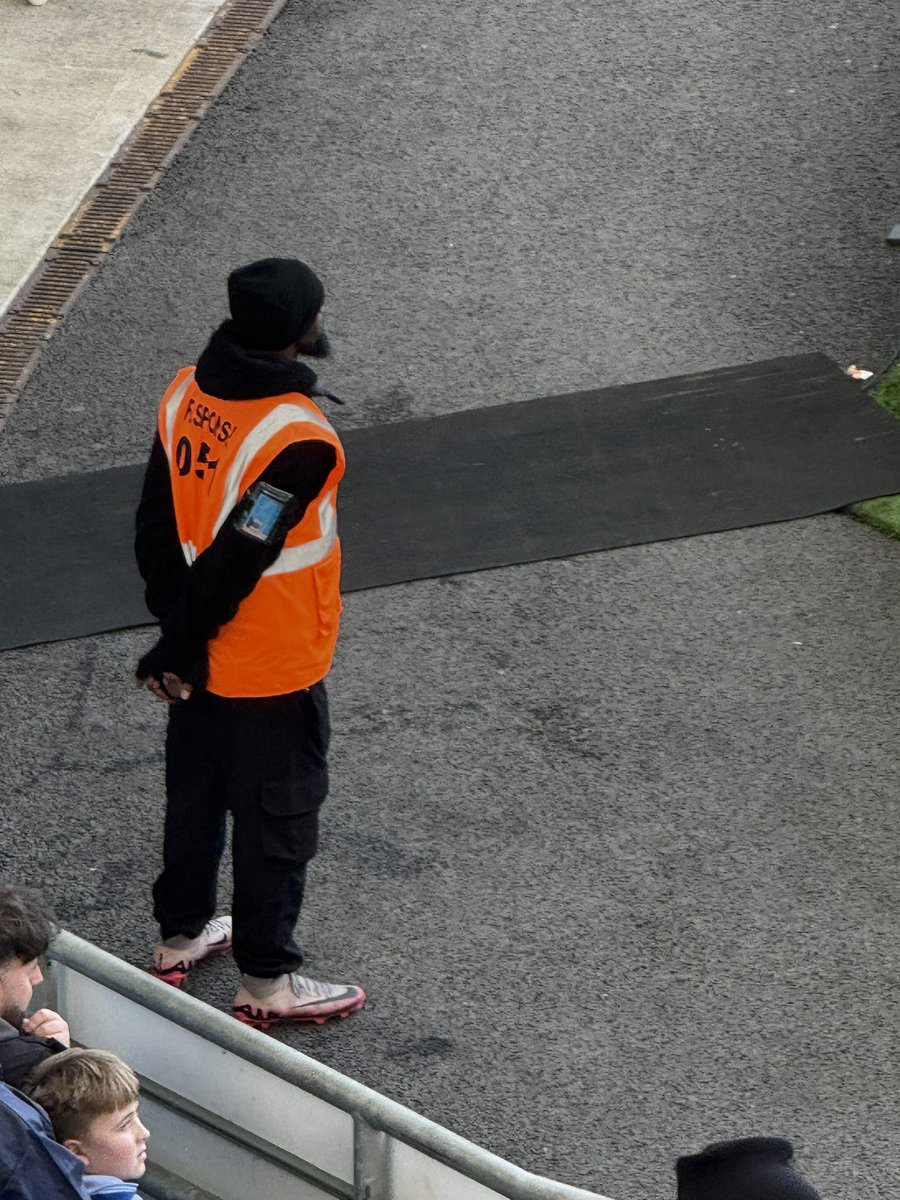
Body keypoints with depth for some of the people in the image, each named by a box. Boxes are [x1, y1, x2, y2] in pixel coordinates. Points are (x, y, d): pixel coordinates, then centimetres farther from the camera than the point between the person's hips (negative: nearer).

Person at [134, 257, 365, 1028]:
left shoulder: (189, 392, -7)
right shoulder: (298, 442, -30)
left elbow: (156, 523, 0)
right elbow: (234, 564, -26)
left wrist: (176, 621, 7)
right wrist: (178, 649, -13)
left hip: (203, 662, 7)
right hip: (273, 671, -7)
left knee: (195, 793, 25)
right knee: (278, 818, 10)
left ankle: (181, 935, 43)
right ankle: (268, 981, 23)